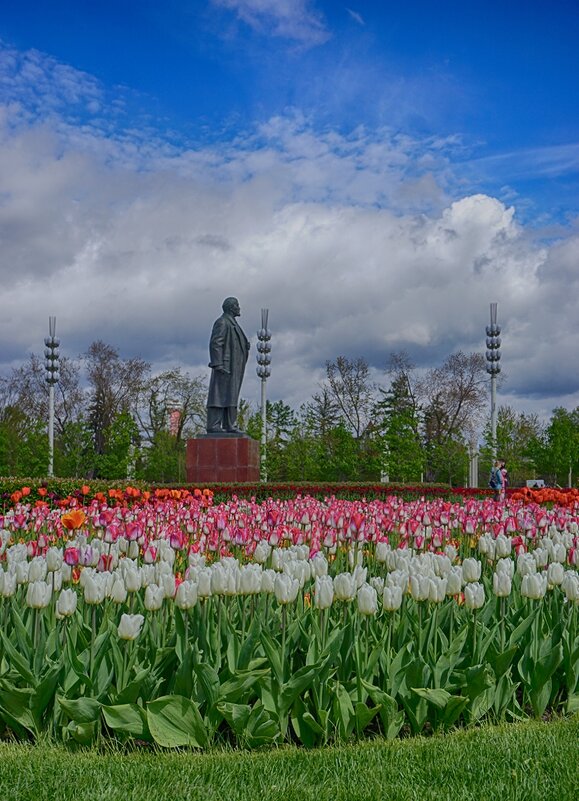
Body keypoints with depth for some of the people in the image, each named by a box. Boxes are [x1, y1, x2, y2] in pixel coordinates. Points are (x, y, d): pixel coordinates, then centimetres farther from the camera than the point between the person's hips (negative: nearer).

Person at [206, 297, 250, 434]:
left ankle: (229, 426, 7)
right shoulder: (222, 322, -8)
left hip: (233, 367, 10)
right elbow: (215, 343, -17)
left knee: (230, 396, 7)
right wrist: (218, 364, -24)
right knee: (219, 395, -12)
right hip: (224, 365, -10)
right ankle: (213, 426, -14)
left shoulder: (232, 324, 23)